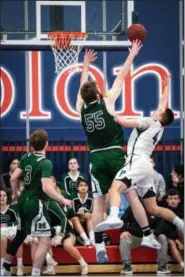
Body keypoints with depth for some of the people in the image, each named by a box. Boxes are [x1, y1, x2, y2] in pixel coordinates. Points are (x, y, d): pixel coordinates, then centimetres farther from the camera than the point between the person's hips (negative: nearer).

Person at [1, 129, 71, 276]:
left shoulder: (26, 157, 2)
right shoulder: (46, 163, -19)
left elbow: (13, 178, 5)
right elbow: (46, 188, -26)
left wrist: (15, 194, 22)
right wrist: (63, 200, -17)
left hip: (24, 202, 8)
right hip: (36, 204, -8)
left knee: (20, 235, 24)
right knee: (45, 241, -6)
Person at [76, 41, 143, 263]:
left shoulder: (81, 107, 7)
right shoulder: (107, 101, -3)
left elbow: (83, 86, 25)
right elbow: (121, 77, 4)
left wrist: (86, 64, 39)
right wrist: (132, 55, 14)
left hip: (96, 157, 3)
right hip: (115, 154, -3)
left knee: (98, 202, -1)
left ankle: (99, 247, -6)